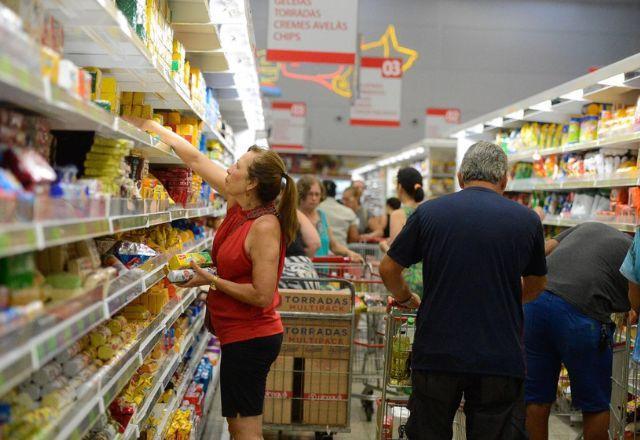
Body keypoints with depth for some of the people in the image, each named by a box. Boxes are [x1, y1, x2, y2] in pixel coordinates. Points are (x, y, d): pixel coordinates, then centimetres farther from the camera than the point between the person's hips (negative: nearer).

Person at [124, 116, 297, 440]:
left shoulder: (265, 227, -22)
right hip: (243, 334, 9)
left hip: (250, 338, -9)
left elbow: (262, 295, -24)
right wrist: (149, 126, 9)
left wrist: (211, 280, -16)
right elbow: (195, 159, 8)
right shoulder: (238, 206, 2)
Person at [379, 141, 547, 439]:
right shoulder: (527, 220, 2)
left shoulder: (428, 212, -1)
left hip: (436, 355, 0)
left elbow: (388, 269, 7)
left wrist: (406, 299, 25)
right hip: (500, 357, 0)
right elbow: (535, 286, 17)